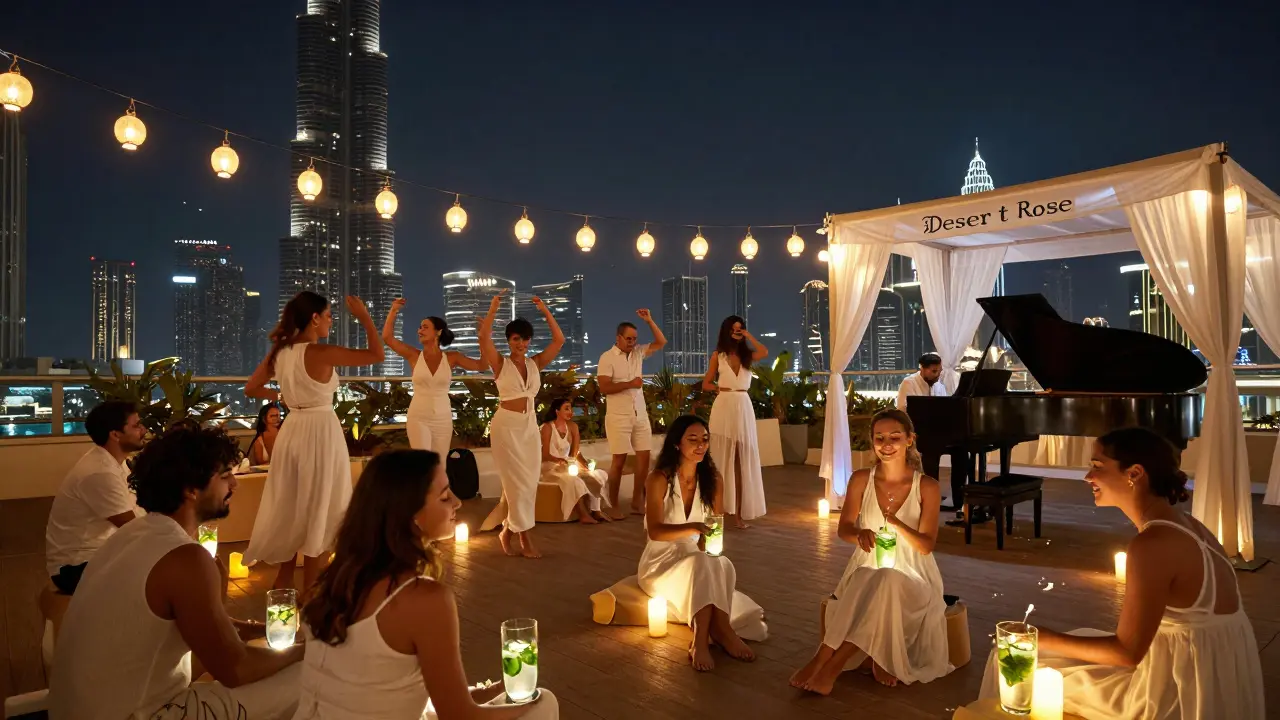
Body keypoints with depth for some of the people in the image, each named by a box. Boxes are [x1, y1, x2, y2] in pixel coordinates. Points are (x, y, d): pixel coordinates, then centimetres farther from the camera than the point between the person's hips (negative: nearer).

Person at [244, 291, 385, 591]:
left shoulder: (279, 352, 3)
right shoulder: (321, 353, -17)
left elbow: (251, 388, 12)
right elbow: (377, 354, -18)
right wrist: (364, 317, -9)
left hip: (292, 430, 7)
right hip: (320, 432, -7)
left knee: (291, 510, 19)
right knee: (317, 512, 6)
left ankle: (283, 584, 29)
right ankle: (309, 592, 15)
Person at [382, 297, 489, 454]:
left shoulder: (451, 358, 1)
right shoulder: (415, 356, 0)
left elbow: (482, 365, 0)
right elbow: (387, 337, -7)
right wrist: (394, 310, -6)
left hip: (443, 419, 1)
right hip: (418, 418, -1)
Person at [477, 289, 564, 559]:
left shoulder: (535, 363, 6)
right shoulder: (500, 364, -4)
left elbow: (559, 340, 0)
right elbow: (484, 337, -18)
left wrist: (545, 310, 1)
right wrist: (494, 307, -14)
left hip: (530, 425, 5)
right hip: (506, 424, -4)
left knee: (529, 481, 6)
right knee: (519, 480, -3)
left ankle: (509, 529, 22)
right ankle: (525, 536, 9)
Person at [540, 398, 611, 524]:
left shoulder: (572, 426, 6)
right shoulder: (547, 427, -10)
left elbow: (576, 452, 1)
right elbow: (545, 454, -15)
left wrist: (583, 462, -20)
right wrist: (558, 460, -35)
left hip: (568, 465, 6)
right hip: (550, 467, -6)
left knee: (596, 475, -13)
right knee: (572, 480, -35)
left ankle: (594, 510, -19)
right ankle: (583, 514, -32)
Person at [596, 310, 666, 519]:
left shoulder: (638, 352, 8)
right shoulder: (607, 357, -7)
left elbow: (661, 342, 8)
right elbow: (604, 387, -15)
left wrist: (649, 320, 0)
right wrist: (629, 384, -18)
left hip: (641, 415, 5)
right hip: (618, 417, -5)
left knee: (644, 457, 4)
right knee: (619, 460, -2)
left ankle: (637, 501, 15)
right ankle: (614, 505, 8)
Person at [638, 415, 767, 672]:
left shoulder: (713, 479, -1)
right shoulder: (659, 479, -14)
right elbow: (655, 531, -22)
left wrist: (710, 541, -16)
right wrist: (693, 528, -38)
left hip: (698, 560, 4)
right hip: (661, 562, -4)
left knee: (721, 566, -31)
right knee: (701, 565, -35)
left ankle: (702, 641, -32)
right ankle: (722, 632, -32)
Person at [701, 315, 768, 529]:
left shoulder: (747, 355, 10)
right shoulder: (717, 355, 5)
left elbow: (764, 353, -12)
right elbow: (705, 384, 7)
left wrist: (748, 335, -2)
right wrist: (721, 388, -10)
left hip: (744, 408, 2)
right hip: (723, 408, -2)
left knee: (742, 461, 3)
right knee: (723, 459, 3)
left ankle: (739, 511, 7)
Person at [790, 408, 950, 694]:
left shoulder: (927, 486, -4)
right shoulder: (861, 480, 0)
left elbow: (926, 545, -8)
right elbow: (843, 529, 1)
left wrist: (896, 524, -29)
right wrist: (860, 534, -25)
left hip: (910, 573, -1)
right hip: (867, 568, 1)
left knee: (889, 582, -36)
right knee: (864, 585, -35)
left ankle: (828, 662, -32)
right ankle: (875, 658, -25)